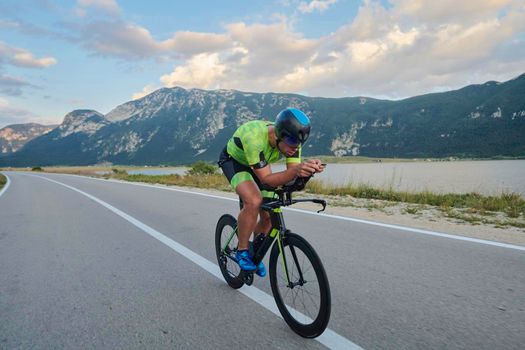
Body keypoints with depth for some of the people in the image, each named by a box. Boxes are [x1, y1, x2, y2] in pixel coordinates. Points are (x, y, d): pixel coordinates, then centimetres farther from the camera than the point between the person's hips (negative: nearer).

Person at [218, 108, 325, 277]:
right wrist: (295, 170, -55)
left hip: (258, 164, 6)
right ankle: (242, 251, -9)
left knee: (269, 216, -1)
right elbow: (266, 179, -39)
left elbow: (293, 175, -23)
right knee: (254, 201, -32)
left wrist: (307, 168, -44)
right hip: (234, 160, -5)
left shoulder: (292, 139, -24)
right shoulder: (255, 137, -41)